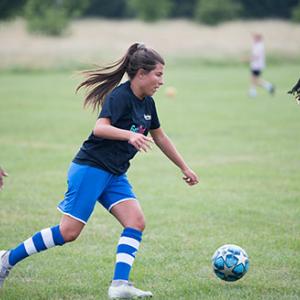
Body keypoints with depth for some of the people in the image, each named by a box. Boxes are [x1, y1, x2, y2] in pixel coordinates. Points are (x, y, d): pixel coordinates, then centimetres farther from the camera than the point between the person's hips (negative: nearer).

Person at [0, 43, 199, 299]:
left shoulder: (147, 103, 10)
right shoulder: (119, 96, -16)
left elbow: (160, 137, 24)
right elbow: (100, 127, -30)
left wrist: (185, 168, 29)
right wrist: (130, 135, -45)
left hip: (115, 175, 9)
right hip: (90, 169, -8)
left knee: (137, 223, -11)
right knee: (69, 232, -8)